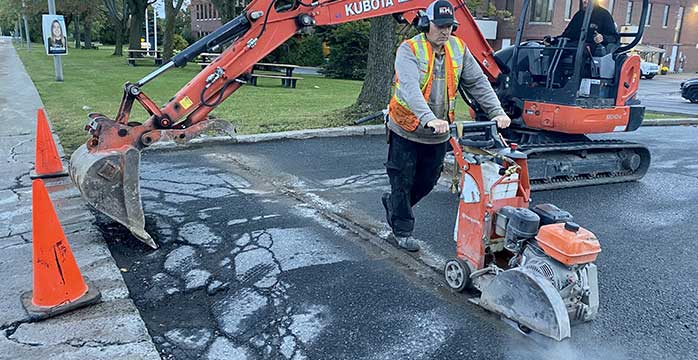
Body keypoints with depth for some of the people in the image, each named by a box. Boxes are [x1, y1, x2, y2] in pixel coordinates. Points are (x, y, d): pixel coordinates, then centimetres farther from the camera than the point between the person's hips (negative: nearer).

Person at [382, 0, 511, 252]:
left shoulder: (459, 49, 1)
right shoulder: (410, 49, -16)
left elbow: (478, 83, 1)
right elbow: (410, 88, -32)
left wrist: (497, 112, -13)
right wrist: (429, 118, -47)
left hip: (438, 134, 5)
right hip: (407, 131, -5)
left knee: (427, 182, 17)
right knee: (403, 181, 5)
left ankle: (393, 203, 44)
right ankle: (402, 231, 22)